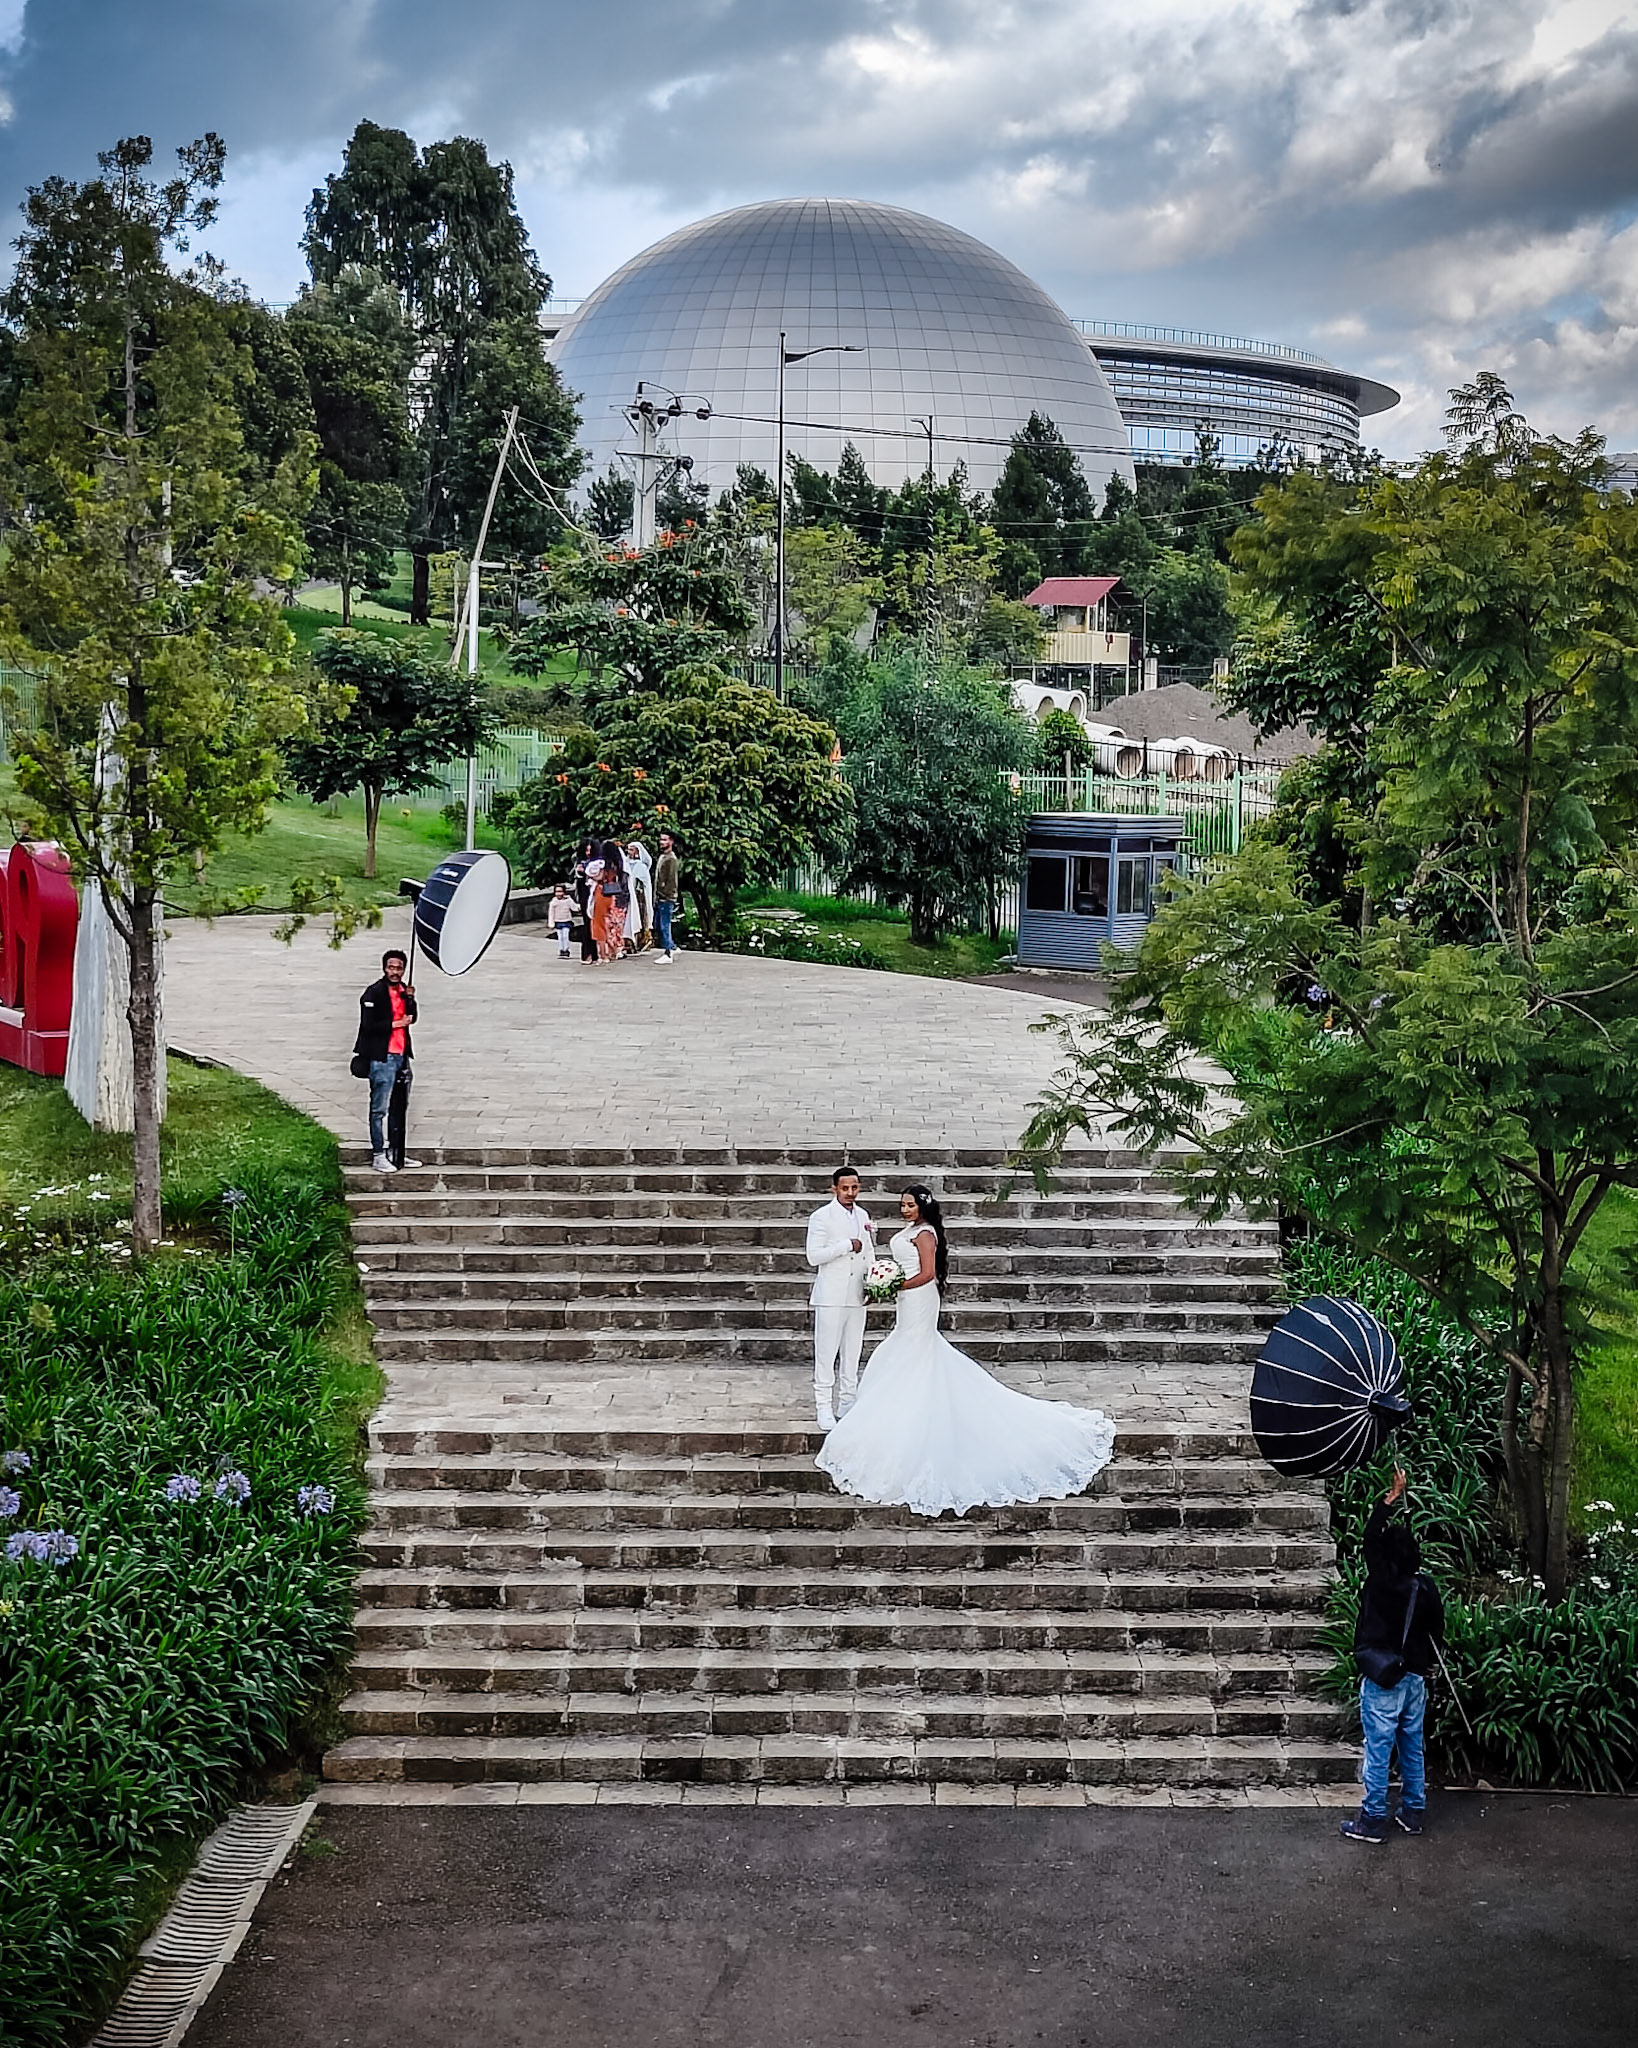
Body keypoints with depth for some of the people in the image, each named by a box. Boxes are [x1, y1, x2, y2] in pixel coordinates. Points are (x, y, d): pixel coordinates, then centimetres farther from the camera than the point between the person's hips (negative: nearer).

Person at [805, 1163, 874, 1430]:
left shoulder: (862, 1216, 11)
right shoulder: (821, 1217, -8)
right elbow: (814, 1256, -14)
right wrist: (847, 1246, -17)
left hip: (856, 1296, 6)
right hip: (831, 1296, -6)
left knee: (852, 1353, 12)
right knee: (826, 1353, -3)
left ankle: (847, 1403, 21)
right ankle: (824, 1407, 3)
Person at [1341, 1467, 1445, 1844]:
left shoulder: (1382, 1582, -18)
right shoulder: (1426, 1589, -3)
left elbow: (1371, 1537, -12)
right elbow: (1436, 1631, 8)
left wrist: (1393, 1497, -8)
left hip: (1382, 1680, -5)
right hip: (1415, 1676, 5)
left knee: (1378, 1749, 0)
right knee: (1412, 1746, 15)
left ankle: (1372, 1820, 5)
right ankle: (1414, 1812, 24)